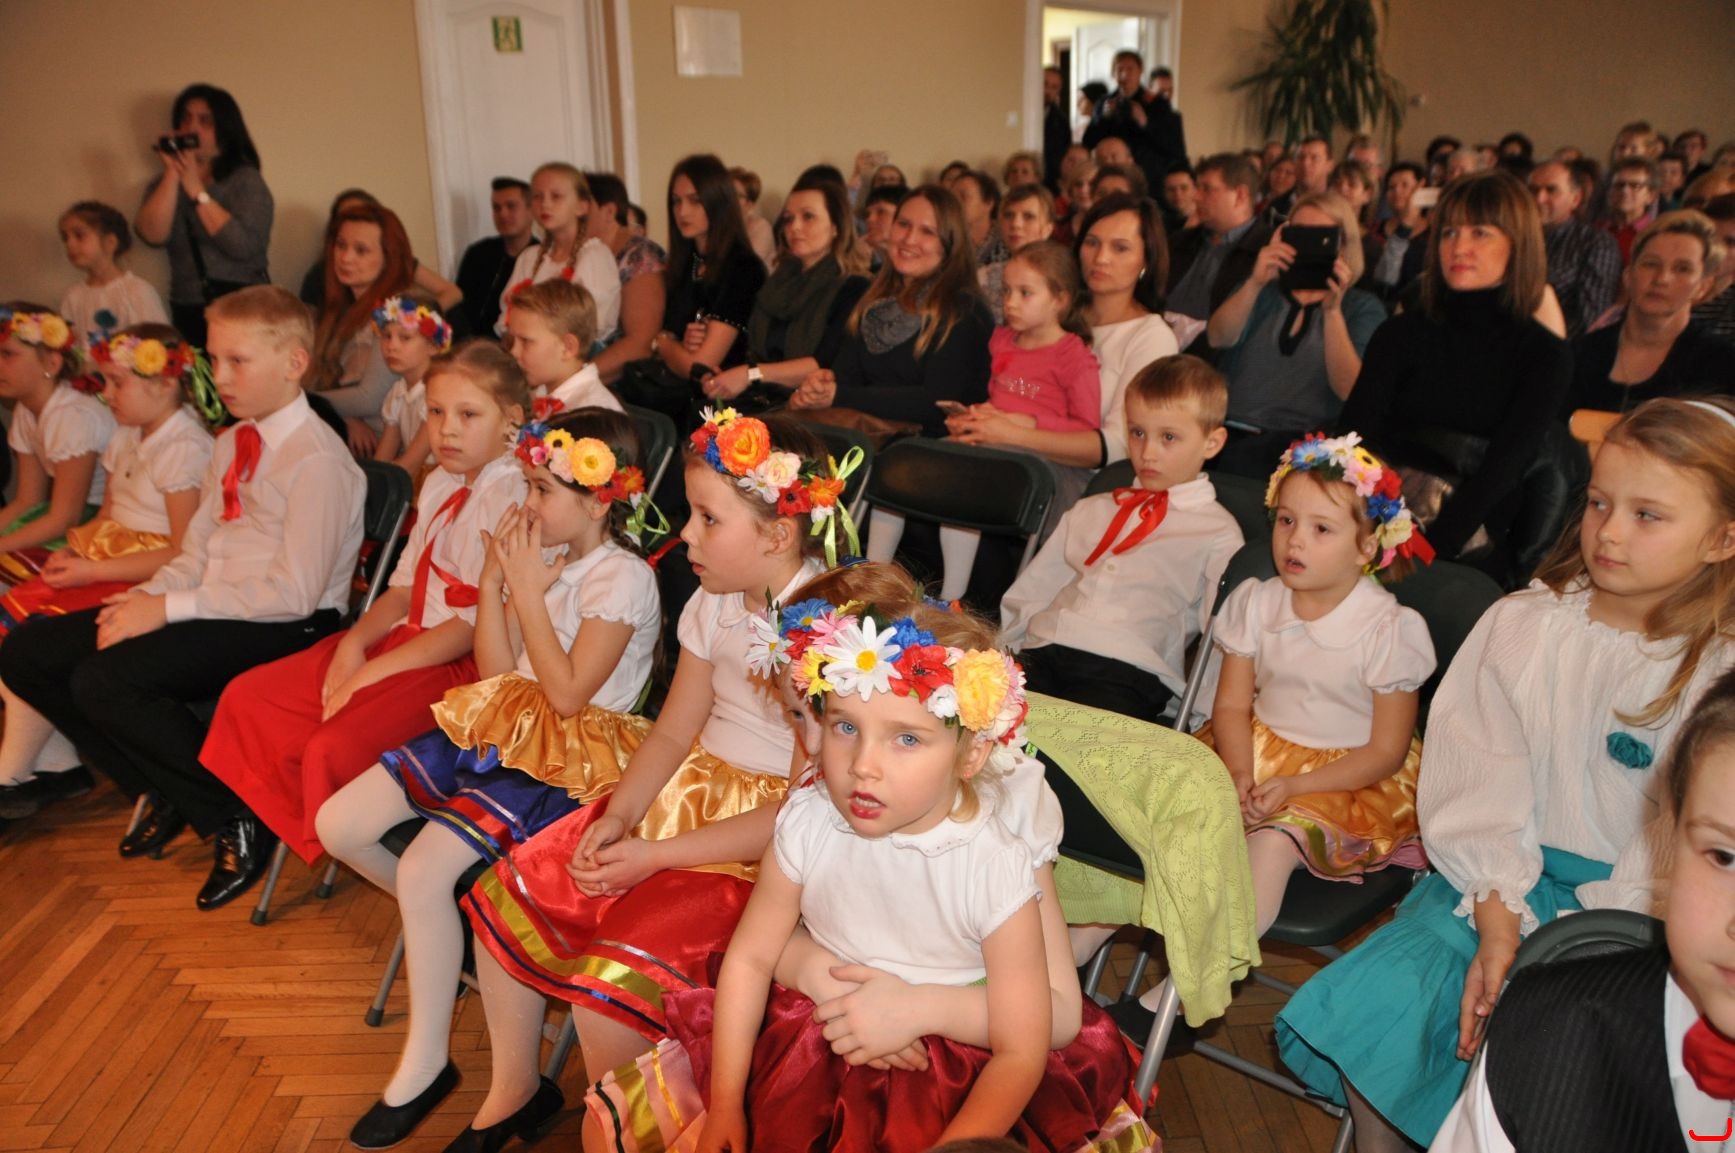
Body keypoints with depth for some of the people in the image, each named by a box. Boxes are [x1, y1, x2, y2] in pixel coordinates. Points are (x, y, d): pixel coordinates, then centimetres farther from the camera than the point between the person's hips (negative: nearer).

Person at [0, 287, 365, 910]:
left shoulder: (317, 459, -14)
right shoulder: (232, 443, 14)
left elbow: (295, 591, -21)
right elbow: (197, 552, 15)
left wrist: (171, 608, -19)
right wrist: (145, 597, -6)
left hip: (287, 626, -9)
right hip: (217, 607, 9)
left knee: (104, 680, -27)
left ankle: (238, 818, -7)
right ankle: (164, 793, 15)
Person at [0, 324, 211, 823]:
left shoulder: (187, 448, -15)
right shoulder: (126, 438, 15)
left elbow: (183, 554, -20)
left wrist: (94, 570, -19)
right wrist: (73, 551, 0)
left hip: (148, 582, -9)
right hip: (105, 569, 10)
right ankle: (57, 764, 2)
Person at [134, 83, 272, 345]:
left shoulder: (245, 179, 0)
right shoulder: (164, 185, 13)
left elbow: (245, 246, -16)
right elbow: (152, 235, -7)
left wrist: (196, 190, -10)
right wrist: (172, 173, -7)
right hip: (188, 315, 4)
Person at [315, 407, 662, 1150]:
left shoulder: (623, 579, -14)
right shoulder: (545, 557, 9)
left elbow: (567, 693, -20)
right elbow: (498, 671, 9)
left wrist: (529, 589, -17)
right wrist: (494, 580, -2)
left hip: (562, 757, -8)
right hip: (500, 726, 9)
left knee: (426, 866, -25)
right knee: (338, 826, 1)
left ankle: (426, 1063, -8)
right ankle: (440, 921, 23)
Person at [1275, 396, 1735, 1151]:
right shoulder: (1522, 625, 0)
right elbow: (1478, 785, -5)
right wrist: (1499, 925, -15)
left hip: (1629, 912, -2)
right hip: (1505, 881, 2)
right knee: (1375, 1003, -16)